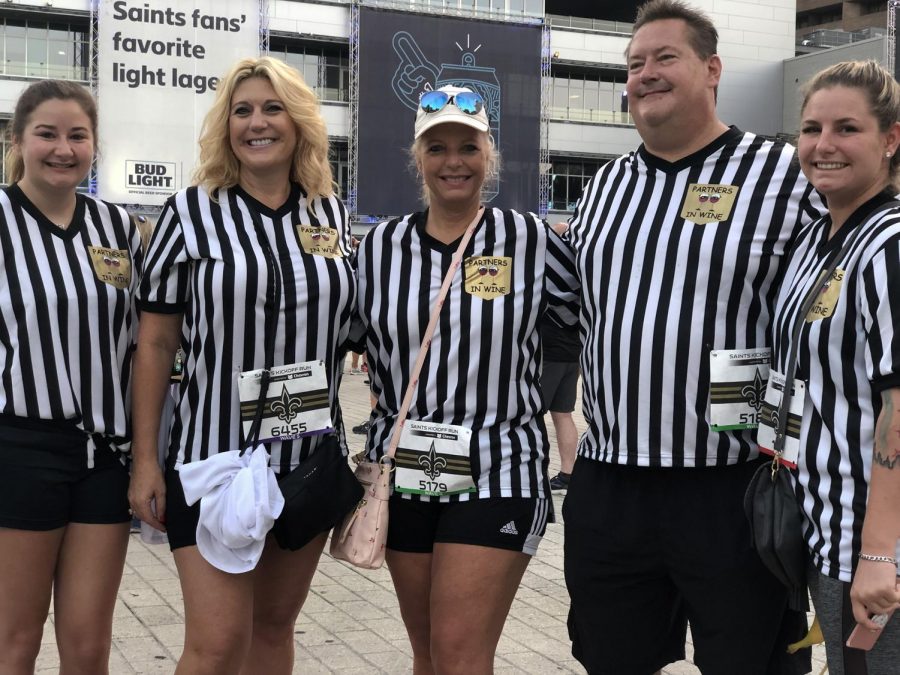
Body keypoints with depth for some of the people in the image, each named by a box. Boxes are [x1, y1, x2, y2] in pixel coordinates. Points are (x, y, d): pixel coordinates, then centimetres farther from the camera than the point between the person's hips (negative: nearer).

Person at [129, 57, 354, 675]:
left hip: (311, 459, 4)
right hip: (214, 458, -3)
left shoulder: (333, 215, 7)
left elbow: (359, 328, 15)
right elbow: (155, 344, -2)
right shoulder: (192, 213, -3)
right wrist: (146, 460, -6)